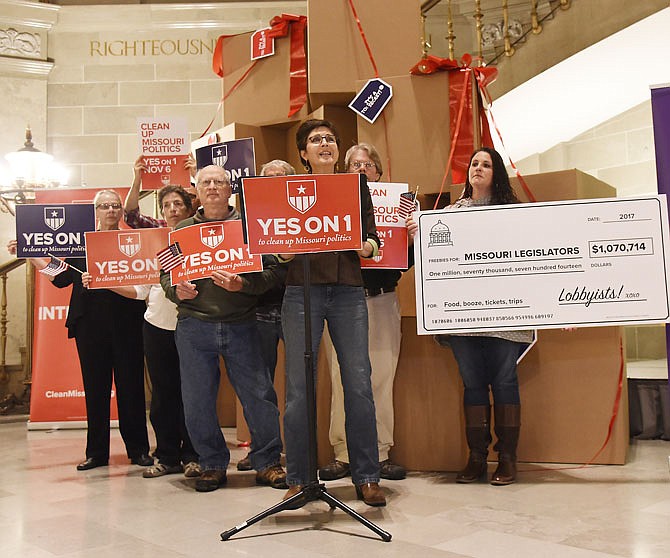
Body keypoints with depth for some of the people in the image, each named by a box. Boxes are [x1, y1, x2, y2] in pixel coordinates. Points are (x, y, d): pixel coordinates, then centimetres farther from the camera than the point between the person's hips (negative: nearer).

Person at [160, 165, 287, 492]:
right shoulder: (182, 230, 14)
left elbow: (270, 272, -2)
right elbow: (165, 272, 12)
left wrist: (243, 285, -19)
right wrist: (176, 290, -9)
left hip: (240, 325, -1)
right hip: (194, 325, 2)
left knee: (259, 394, -1)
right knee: (197, 400, 5)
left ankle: (267, 463, 15)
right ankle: (212, 465, 21)